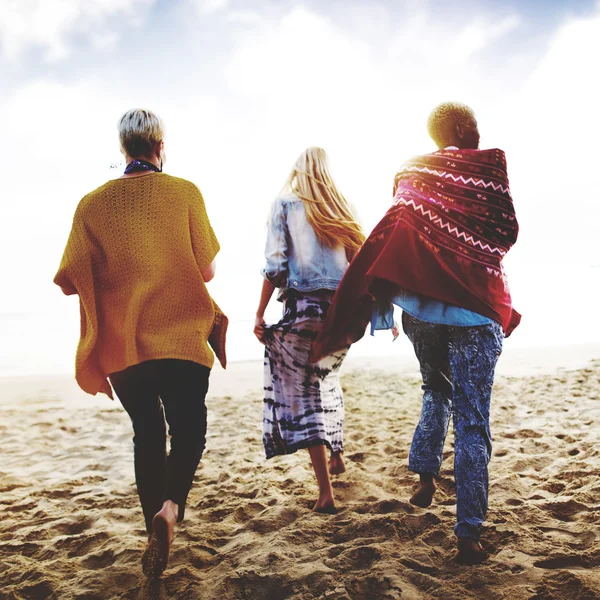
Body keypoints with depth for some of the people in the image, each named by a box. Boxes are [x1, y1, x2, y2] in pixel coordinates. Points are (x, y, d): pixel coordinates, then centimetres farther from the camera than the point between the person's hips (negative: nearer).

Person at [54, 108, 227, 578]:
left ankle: (156, 537, 24)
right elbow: (207, 270, -4)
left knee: (147, 434, 18)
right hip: (182, 340, -2)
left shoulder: (93, 204, 0)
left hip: (120, 346, 3)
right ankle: (170, 505, -11)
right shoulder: (184, 192, -5)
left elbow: (70, 281, -1)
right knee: (188, 429, 14)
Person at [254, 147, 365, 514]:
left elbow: (275, 266, -6)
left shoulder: (285, 204, 2)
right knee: (327, 378, 27)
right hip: (342, 310, 5)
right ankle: (337, 455, 36)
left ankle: (326, 491, -2)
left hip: (303, 307, -4)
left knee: (302, 393, 1)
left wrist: (260, 314, -2)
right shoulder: (341, 208, 11)